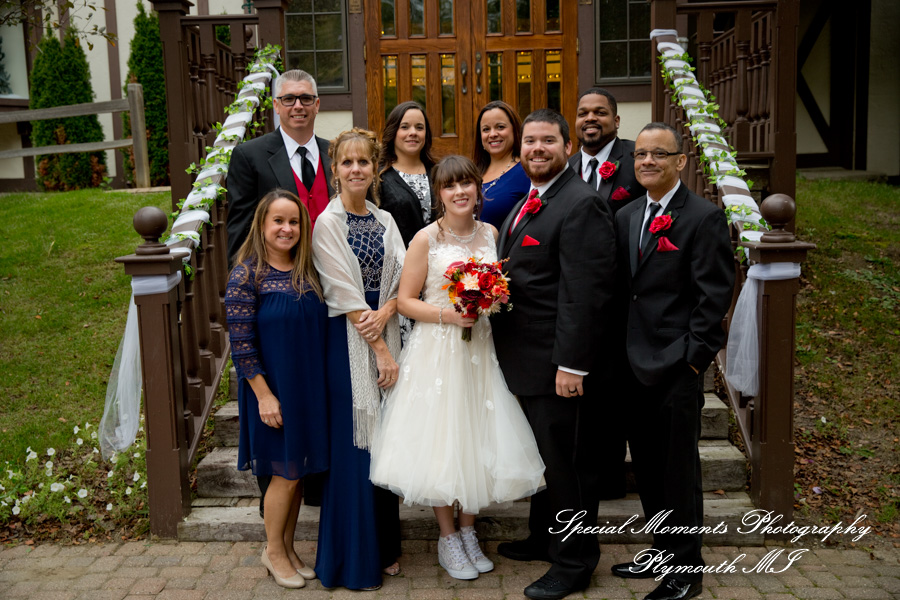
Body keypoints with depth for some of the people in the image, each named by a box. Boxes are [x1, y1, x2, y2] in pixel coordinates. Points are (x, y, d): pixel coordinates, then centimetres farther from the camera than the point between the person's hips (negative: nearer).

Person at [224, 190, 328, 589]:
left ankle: (288, 548, 31)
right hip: (273, 391, -5)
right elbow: (241, 344, -14)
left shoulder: (308, 272, 5)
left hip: (309, 389, 5)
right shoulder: (247, 276, -11)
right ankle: (273, 550, 25)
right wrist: (264, 395, -16)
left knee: (298, 472, 13)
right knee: (286, 473, 3)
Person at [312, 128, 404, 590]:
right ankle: (355, 558, 15)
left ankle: (384, 546, 27)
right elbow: (346, 294, -12)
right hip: (348, 341, -5)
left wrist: (383, 314, -15)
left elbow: (402, 279, 5)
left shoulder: (384, 220, 10)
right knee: (354, 444, 0)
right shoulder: (328, 223, -7)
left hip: (386, 333, 6)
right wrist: (380, 352, -13)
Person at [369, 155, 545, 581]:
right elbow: (405, 301, -6)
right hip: (436, 351, -4)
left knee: (478, 437, 8)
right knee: (439, 439, 2)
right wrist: (446, 315, -20)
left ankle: (468, 530, 26)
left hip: (480, 349, 4)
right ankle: (447, 537, 20)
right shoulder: (426, 239, -7)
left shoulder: (490, 234, 6)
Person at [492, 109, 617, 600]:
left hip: (559, 363, -9)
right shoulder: (526, 203, 14)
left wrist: (571, 364, -24)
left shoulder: (581, 205, -17)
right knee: (543, 454, 22)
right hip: (525, 359, 9)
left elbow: (581, 293, -22)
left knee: (567, 462, 4)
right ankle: (543, 538, 39)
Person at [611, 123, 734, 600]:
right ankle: (663, 553, 32)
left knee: (678, 470, 4)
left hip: (677, 367, -6)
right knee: (647, 467, 15)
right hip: (634, 364, 7)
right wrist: (621, 351, 7)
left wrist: (692, 356, -15)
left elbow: (714, 295, -12)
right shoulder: (625, 217, 12)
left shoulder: (704, 217, -8)